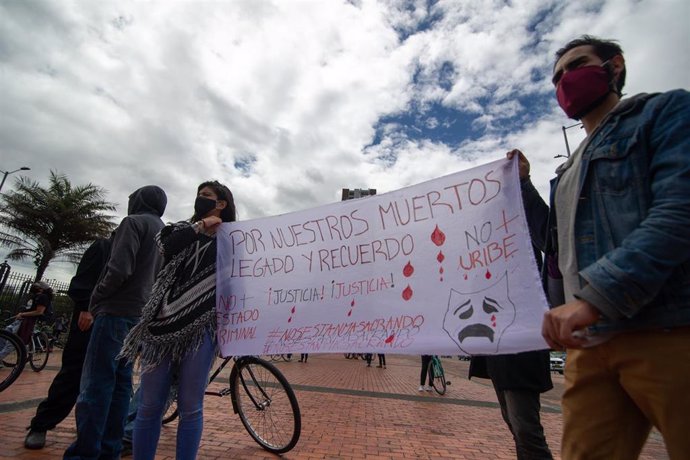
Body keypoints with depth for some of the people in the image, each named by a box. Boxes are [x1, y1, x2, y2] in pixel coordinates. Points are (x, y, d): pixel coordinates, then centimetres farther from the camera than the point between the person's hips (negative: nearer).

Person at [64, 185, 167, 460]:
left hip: (117, 311, -8)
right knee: (120, 382, 9)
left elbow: (119, 270, -16)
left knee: (95, 382, -4)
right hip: (140, 315, 8)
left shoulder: (134, 222, -4)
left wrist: (95, 300, -3)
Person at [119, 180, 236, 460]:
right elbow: (166, 247, -7)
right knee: (149, 405, 6)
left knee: (190, 408, 3)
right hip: (164, 322, 2)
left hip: (200, 327, -2)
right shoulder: (183, 229, 16)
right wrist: (200, 226, -2)